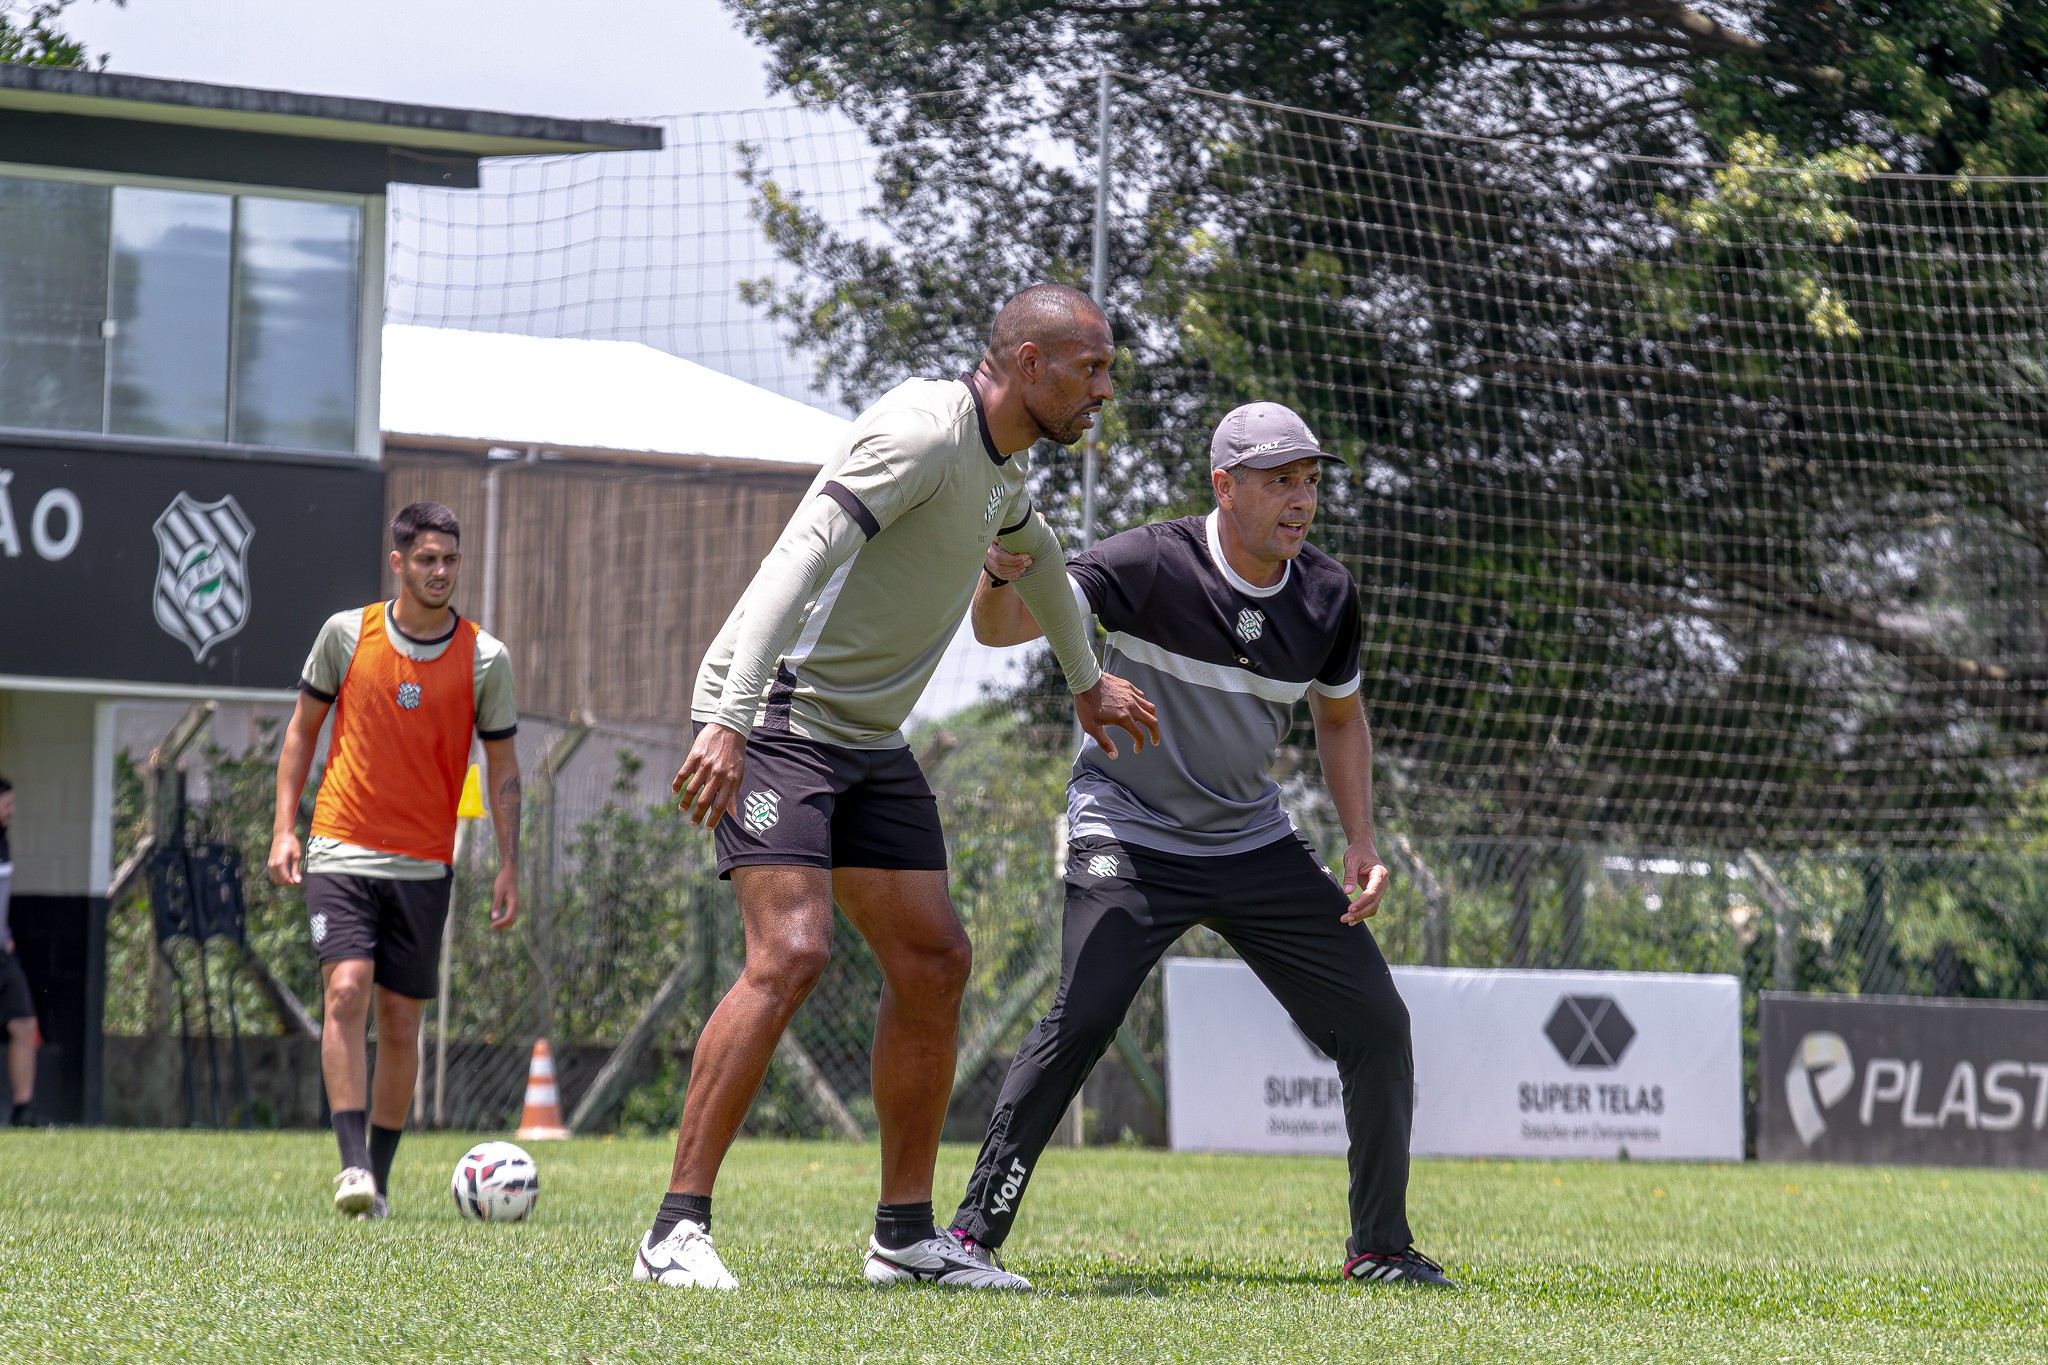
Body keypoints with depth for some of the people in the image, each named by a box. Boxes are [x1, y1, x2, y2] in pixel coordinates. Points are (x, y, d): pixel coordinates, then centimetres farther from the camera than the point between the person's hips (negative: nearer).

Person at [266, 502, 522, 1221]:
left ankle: (378, 1180, 14)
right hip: (342, 854, -1)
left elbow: (503, 766, 7)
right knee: (347, 991, -19)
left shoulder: (486, 658, 0)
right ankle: (352, 1165, -22)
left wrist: (508, 866, 0)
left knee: (401, 1023, 3)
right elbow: (303, 727, 10)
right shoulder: (346, 633, -1)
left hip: (424, 865, 1)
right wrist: (284, 827, 2)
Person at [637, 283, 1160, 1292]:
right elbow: (799, 558, -30)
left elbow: (1033, 554, 37)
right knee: (790, 955, -21)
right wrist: (729, 720, -39)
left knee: (932, 962, 5)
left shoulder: (1004, 465, 12)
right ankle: (677, 1233, -18)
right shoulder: (923, 431, -19)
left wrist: (1085, 680, 48)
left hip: (867, 742, 10)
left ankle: (906, 1237, 14)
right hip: (774, 716, -10)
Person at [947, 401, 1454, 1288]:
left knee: (1376, 1022, 2)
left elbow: (1340, 717, 14)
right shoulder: (1152, 566, -20)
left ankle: (1380, 1248, 18)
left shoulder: (1327, 597, -4)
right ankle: (973, 1234, -18)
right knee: (1082, 1017, -26)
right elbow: (1001, 627, -28)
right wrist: (1003, 577, -51)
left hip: (1253, 842, 6)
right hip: (1129, 837, -6)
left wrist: (1361, 846, 4)